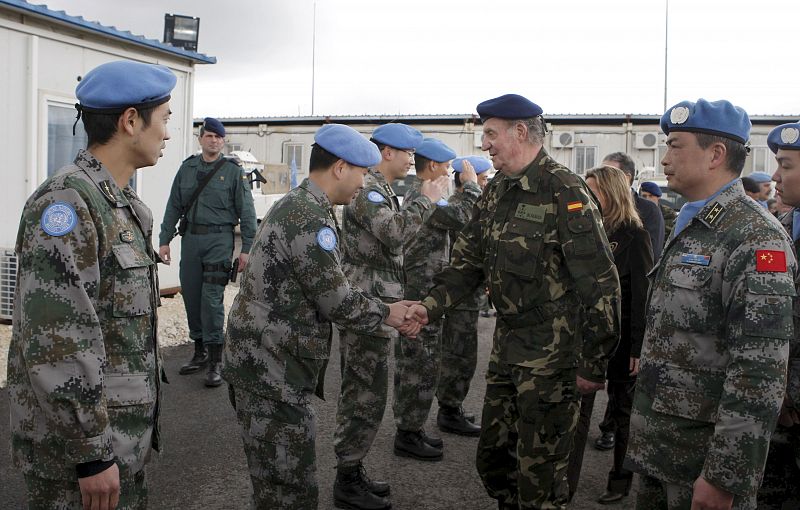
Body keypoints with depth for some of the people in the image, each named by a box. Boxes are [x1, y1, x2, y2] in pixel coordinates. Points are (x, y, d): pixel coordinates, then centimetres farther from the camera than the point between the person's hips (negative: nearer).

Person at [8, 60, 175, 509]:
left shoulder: (122, 204, 10)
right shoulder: (68, 202, -20)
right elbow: (54, 344, -25)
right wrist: (91, 454, -22)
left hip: (125, 440, 9)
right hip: (77, 453, -9)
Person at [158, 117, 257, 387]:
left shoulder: (233, 170, 0)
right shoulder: (187, 168, 11)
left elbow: (246, 211, -1)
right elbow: (174, 206, 13)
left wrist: (246, 248, -6)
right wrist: (165, 239, 7)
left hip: (219, 239, -4)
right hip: (190, 238, 4)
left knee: (212, 298, -10)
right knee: (191, 295, 8)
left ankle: (215, 360, -4)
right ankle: (200, 351, 23)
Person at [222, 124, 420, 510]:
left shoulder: (295, 205, 15)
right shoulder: (311, 218, -19)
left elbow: (325, 291, 15)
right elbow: (335, 300, -16)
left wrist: (389, 314, 10)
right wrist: (386, 313, 1)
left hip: (268, 365, 10)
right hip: (272, 371, -10)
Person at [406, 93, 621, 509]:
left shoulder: (565, 192, -17)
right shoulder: (496, 192, 9)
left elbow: (600, 284, -18)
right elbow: (468, 261, 12)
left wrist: (593, 365, -16)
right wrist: (431, 306, -5)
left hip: (551, 354, -8)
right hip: (506, 346, 8)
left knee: (539, 476, 4)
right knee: (493, 458, 18)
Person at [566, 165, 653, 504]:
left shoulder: (634, 234, -10)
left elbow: (642, 294, -12)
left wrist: (638, 348, -15)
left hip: (620, 338, -5)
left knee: (622, 410, 10)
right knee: (579, 406, 4)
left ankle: (621, 480, 24)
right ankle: (568, 480, 10)